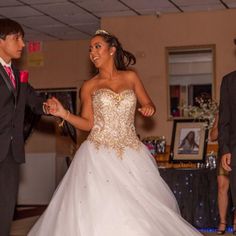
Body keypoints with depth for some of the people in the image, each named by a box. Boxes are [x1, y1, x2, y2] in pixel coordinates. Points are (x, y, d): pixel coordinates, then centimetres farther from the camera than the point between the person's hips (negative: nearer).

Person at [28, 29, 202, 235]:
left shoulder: (131, 77, 8)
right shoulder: (89, 86, 6)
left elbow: (148, 104, 18)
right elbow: (88, 123, 3)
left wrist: (149, 108, -5)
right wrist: (64, 114, -11)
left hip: (131, 154, 1)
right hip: (99, 154, -1)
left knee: (137, 207, -2)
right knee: (97, 208, -9)